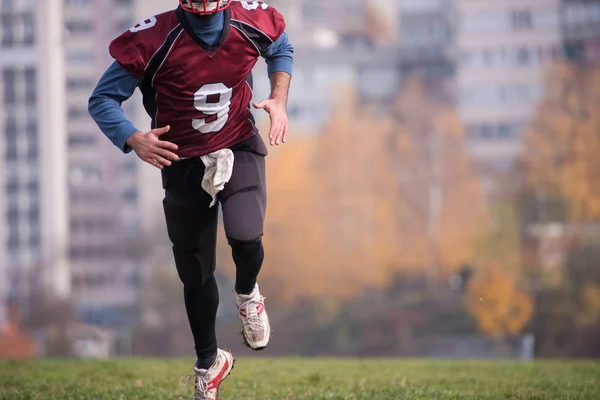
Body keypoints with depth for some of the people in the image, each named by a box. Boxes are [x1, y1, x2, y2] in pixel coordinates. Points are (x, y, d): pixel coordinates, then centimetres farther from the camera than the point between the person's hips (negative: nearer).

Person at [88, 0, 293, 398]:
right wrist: (134, 140, -31)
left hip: (239, 149, 0)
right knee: (195, 272, 11)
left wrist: (279, 100, -5)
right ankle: (209, 363, 35)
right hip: (184, 163, 0)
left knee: (245, 238, -25)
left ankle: (247, 294, 13)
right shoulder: (154, 39, -23)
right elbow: (103, 99, -14)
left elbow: (281, 49, 11)